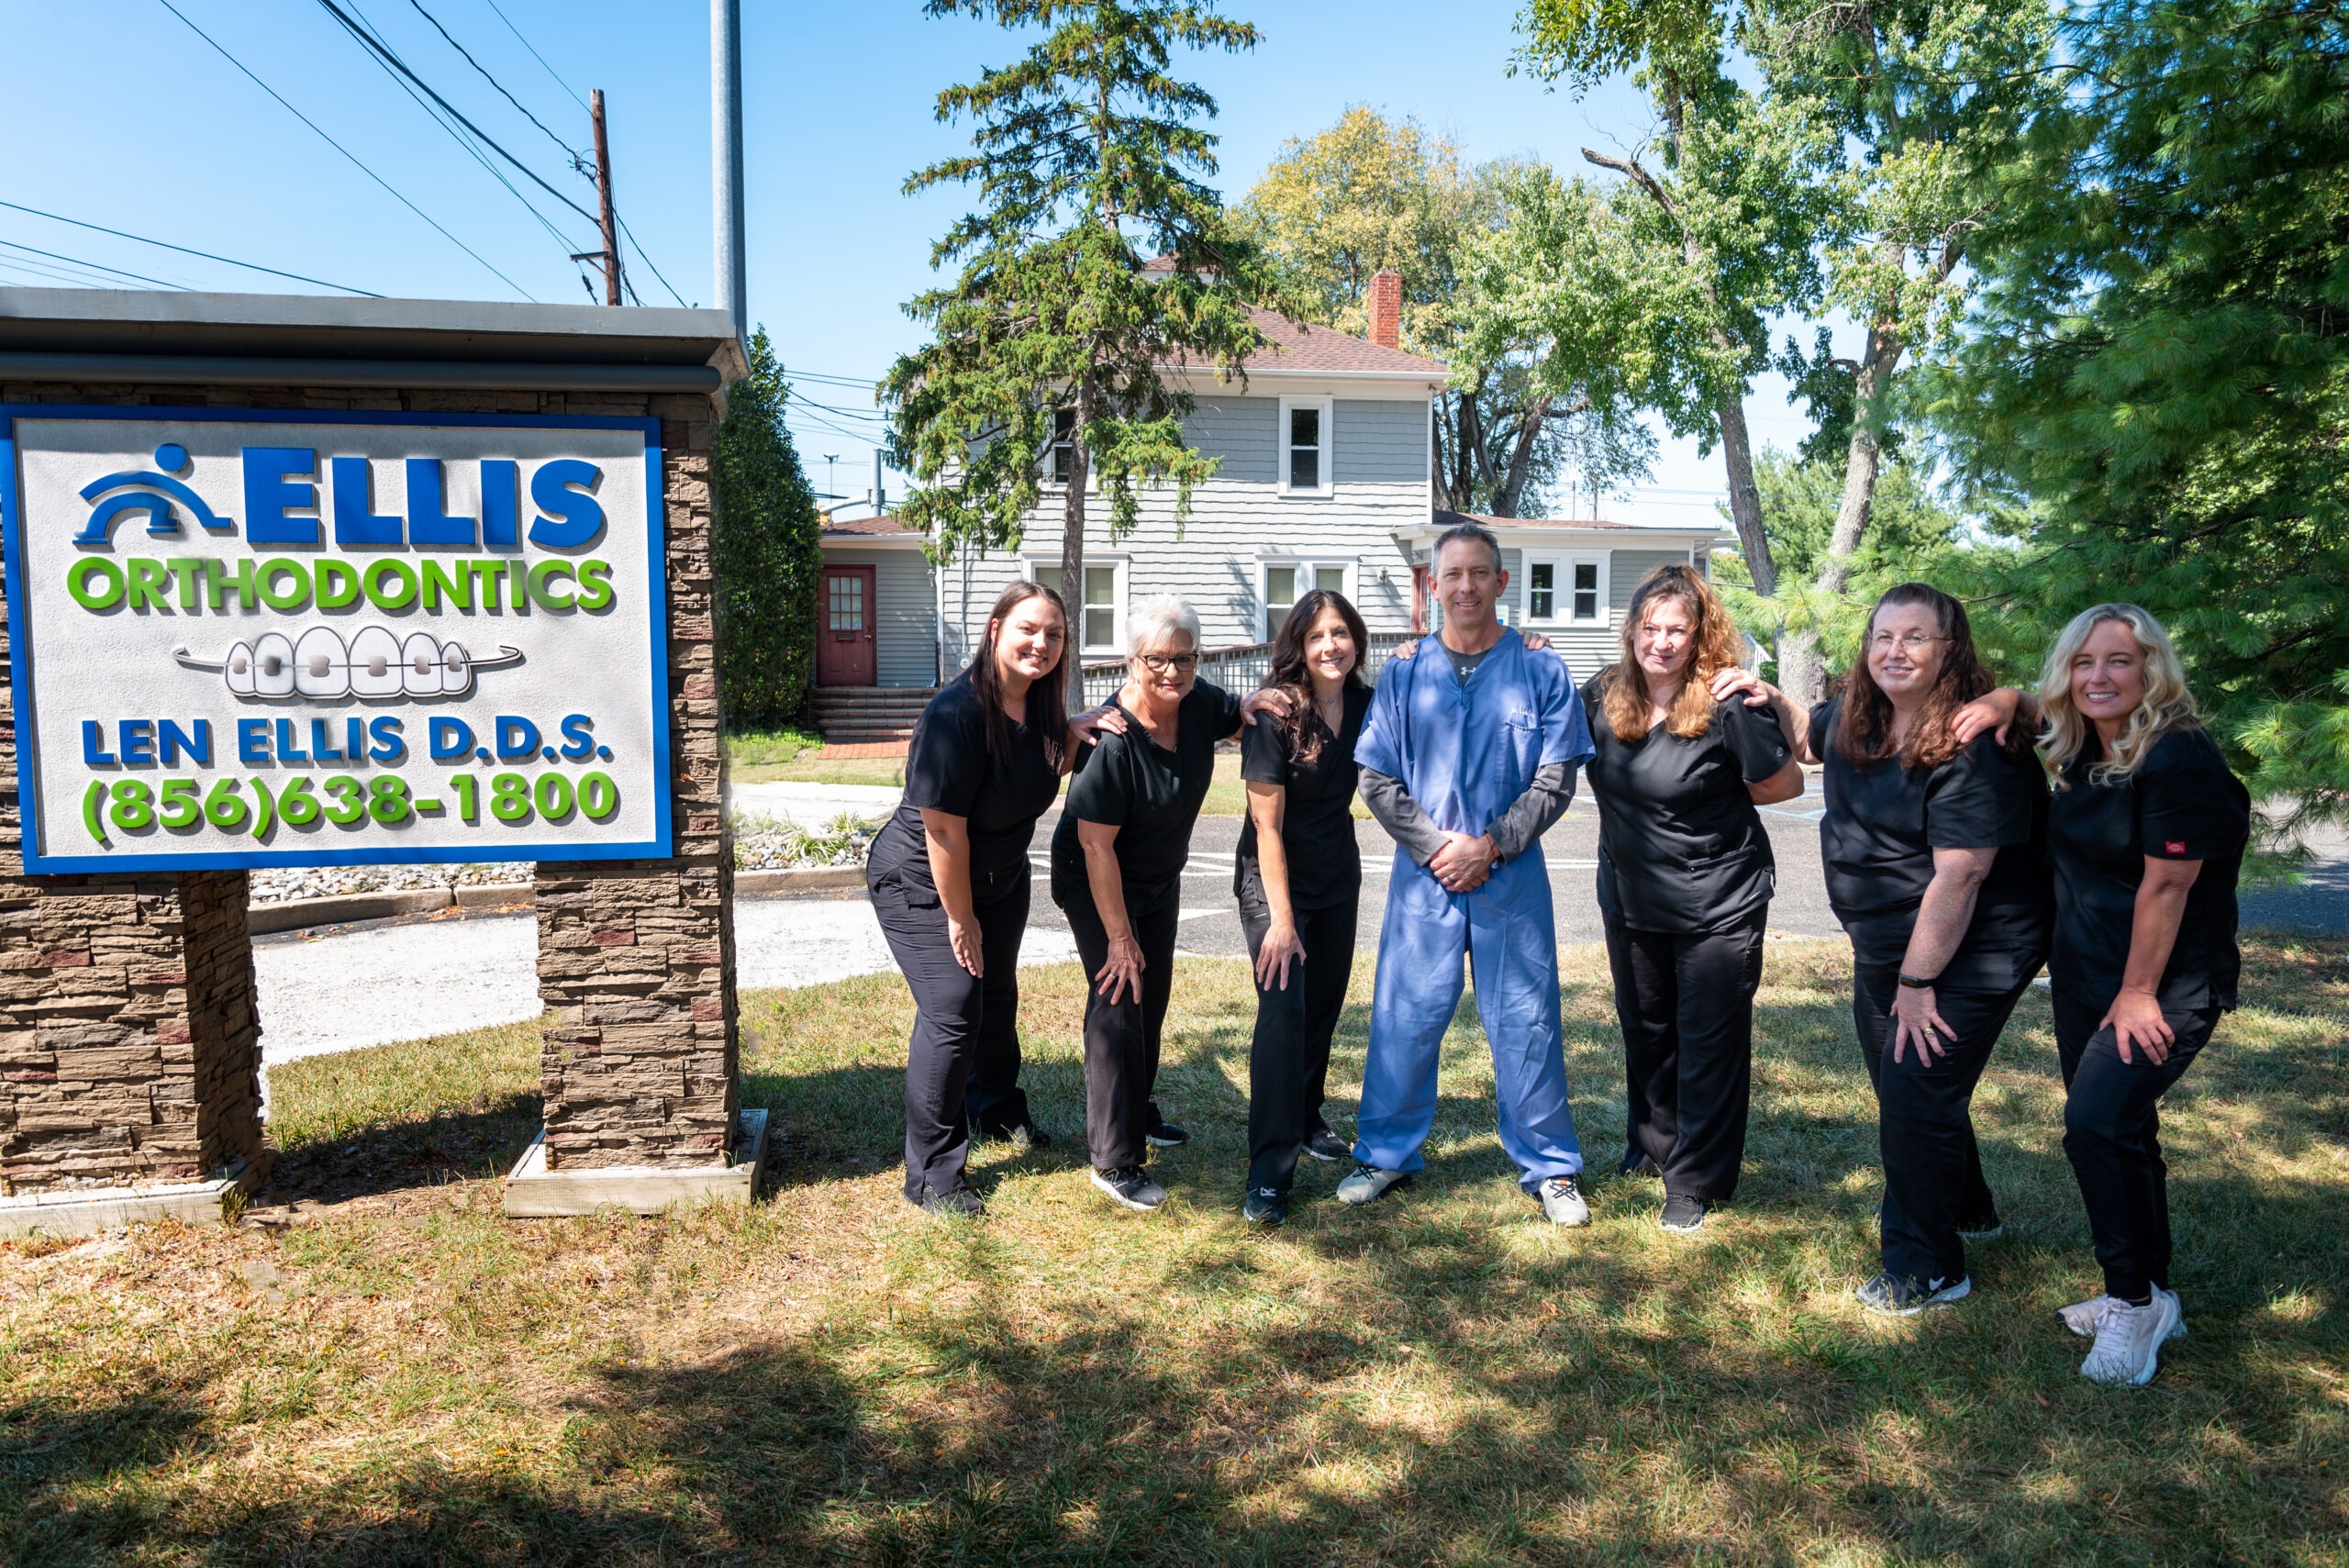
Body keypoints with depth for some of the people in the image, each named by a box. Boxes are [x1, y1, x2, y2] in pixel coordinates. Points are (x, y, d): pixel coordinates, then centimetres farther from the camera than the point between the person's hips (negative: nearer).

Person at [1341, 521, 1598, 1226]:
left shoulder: (1540, 671, 0)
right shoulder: (1402, 674, 5)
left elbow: (1555, 779, -2)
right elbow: (1378, 779, 3)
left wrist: (1490, 846, -11)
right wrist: (1438, 847, -9)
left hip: (1512, 877, -1)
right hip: (1424, 876, 1)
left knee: (1526, 1022, 4)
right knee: (1404, 1017, 6)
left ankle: (1550, 1168, 19)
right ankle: (1387, 1154, 22)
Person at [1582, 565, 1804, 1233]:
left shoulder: (1725, 704, -19)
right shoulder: (1605, 694, -5)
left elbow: (1786, 784, -9)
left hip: (1718, 904, -5)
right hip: (1630, 897, 5)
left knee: (1709, 1041, 5)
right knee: (1644, 1028, 21)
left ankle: (1695, 1181, 20)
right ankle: (1653, 1145, 43)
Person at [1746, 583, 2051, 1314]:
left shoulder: (1973, 745, -25)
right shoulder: (1855, 720, 0)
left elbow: (1958, 876, -27)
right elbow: (1806, 735, 25)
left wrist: (1917, 982, -24)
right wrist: (1772, 702, 3)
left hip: (1965, 960, -9)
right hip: (1882, 950, 9)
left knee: (1918, 1099, -3)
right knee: (1898, 1086, 23)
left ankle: (1926, 1269, 16)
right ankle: (1964, 1207, 49)